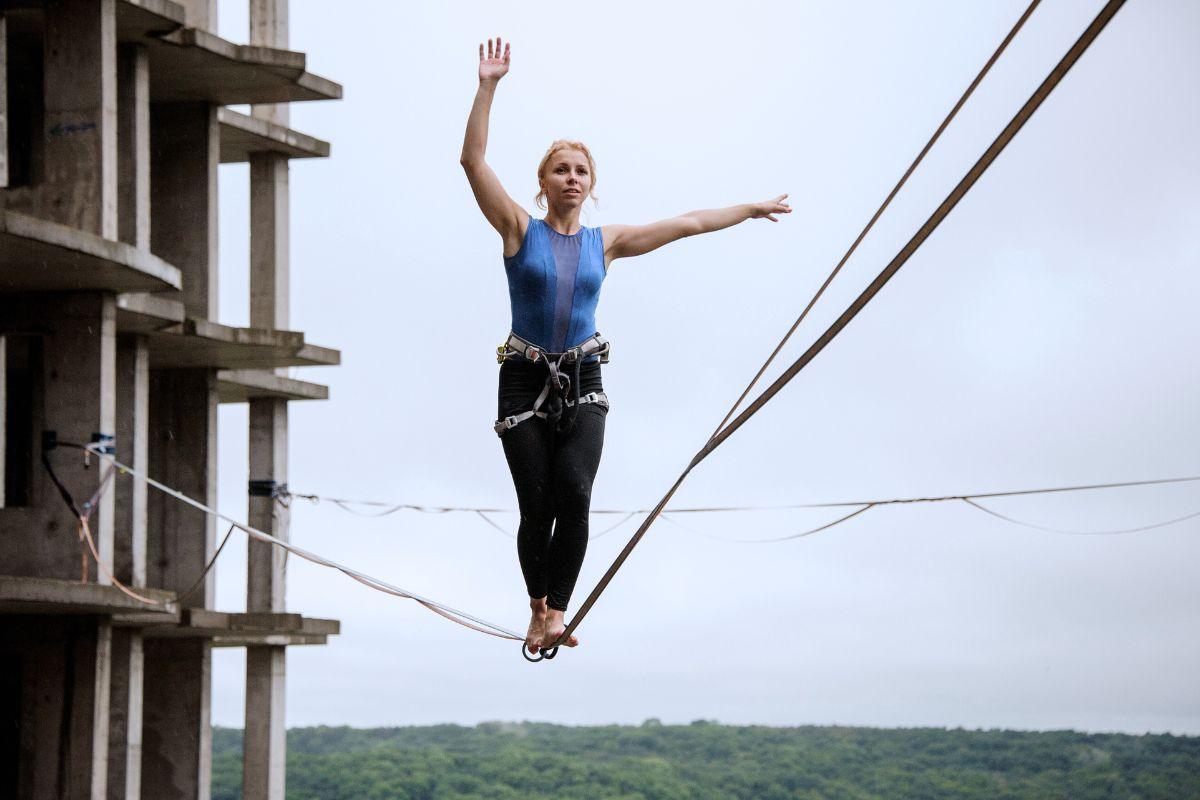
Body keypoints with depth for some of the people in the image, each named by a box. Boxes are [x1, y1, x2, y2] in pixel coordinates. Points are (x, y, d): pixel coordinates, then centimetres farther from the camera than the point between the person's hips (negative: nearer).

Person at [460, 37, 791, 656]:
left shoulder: (605, 242, 9)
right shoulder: (520, 229, 1)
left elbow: (686, 225, 16)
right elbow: (473, 161, -8)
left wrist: (751, 209, 21)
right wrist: (487, 88, -15)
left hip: (582, 383, 2)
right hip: (525, 381, -2)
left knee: (573, 494, -20)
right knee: (535, 507, -3)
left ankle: (557, 611, -15)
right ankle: (539, 608, 19)